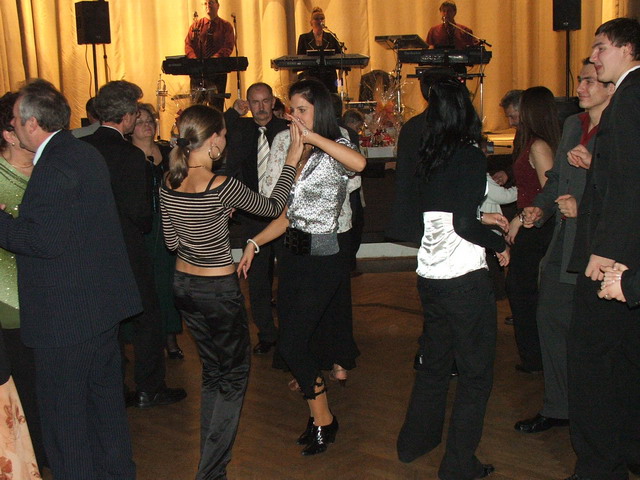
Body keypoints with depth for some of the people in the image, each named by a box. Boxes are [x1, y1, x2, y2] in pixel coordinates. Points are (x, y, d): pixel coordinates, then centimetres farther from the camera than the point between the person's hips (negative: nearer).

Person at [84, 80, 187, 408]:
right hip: (127, 251, -6)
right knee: (147, 319, 11)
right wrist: (148, 226, 2)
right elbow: (139, 212, -19)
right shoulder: (131, 156, -20)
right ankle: (149, 390, 20)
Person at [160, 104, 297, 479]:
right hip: (219, 290, -7)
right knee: (235, 373, 9)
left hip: (184, 285, 7)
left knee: (213, 370, 22)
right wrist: (293, 160, 0)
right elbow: (273, 207, -7)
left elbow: (172, 241, 6)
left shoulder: (168, 184, -4)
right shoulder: (222, 187, -22)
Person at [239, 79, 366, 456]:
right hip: (293, 255, 8)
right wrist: (254, 244, 7)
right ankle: (318, 418, 26)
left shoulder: (335, 151, -10)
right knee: (298, 342, 11)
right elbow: (288, 214, 14)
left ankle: (325, 421, 12)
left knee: (292, 344, -7)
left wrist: (312, 136, -30)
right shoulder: (298, 152, 12)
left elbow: (359, 163, -37)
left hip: (321, 259, -8)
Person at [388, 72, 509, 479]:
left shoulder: (425, 156, 5)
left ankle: (416, 441, 37)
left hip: (429, 275, 7)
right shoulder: (470, 156, -13)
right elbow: (464, 224, -20)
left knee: (434, 363, 23)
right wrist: (500, 244, -2)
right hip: (466, 278, -7)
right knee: (476, 373, 7)